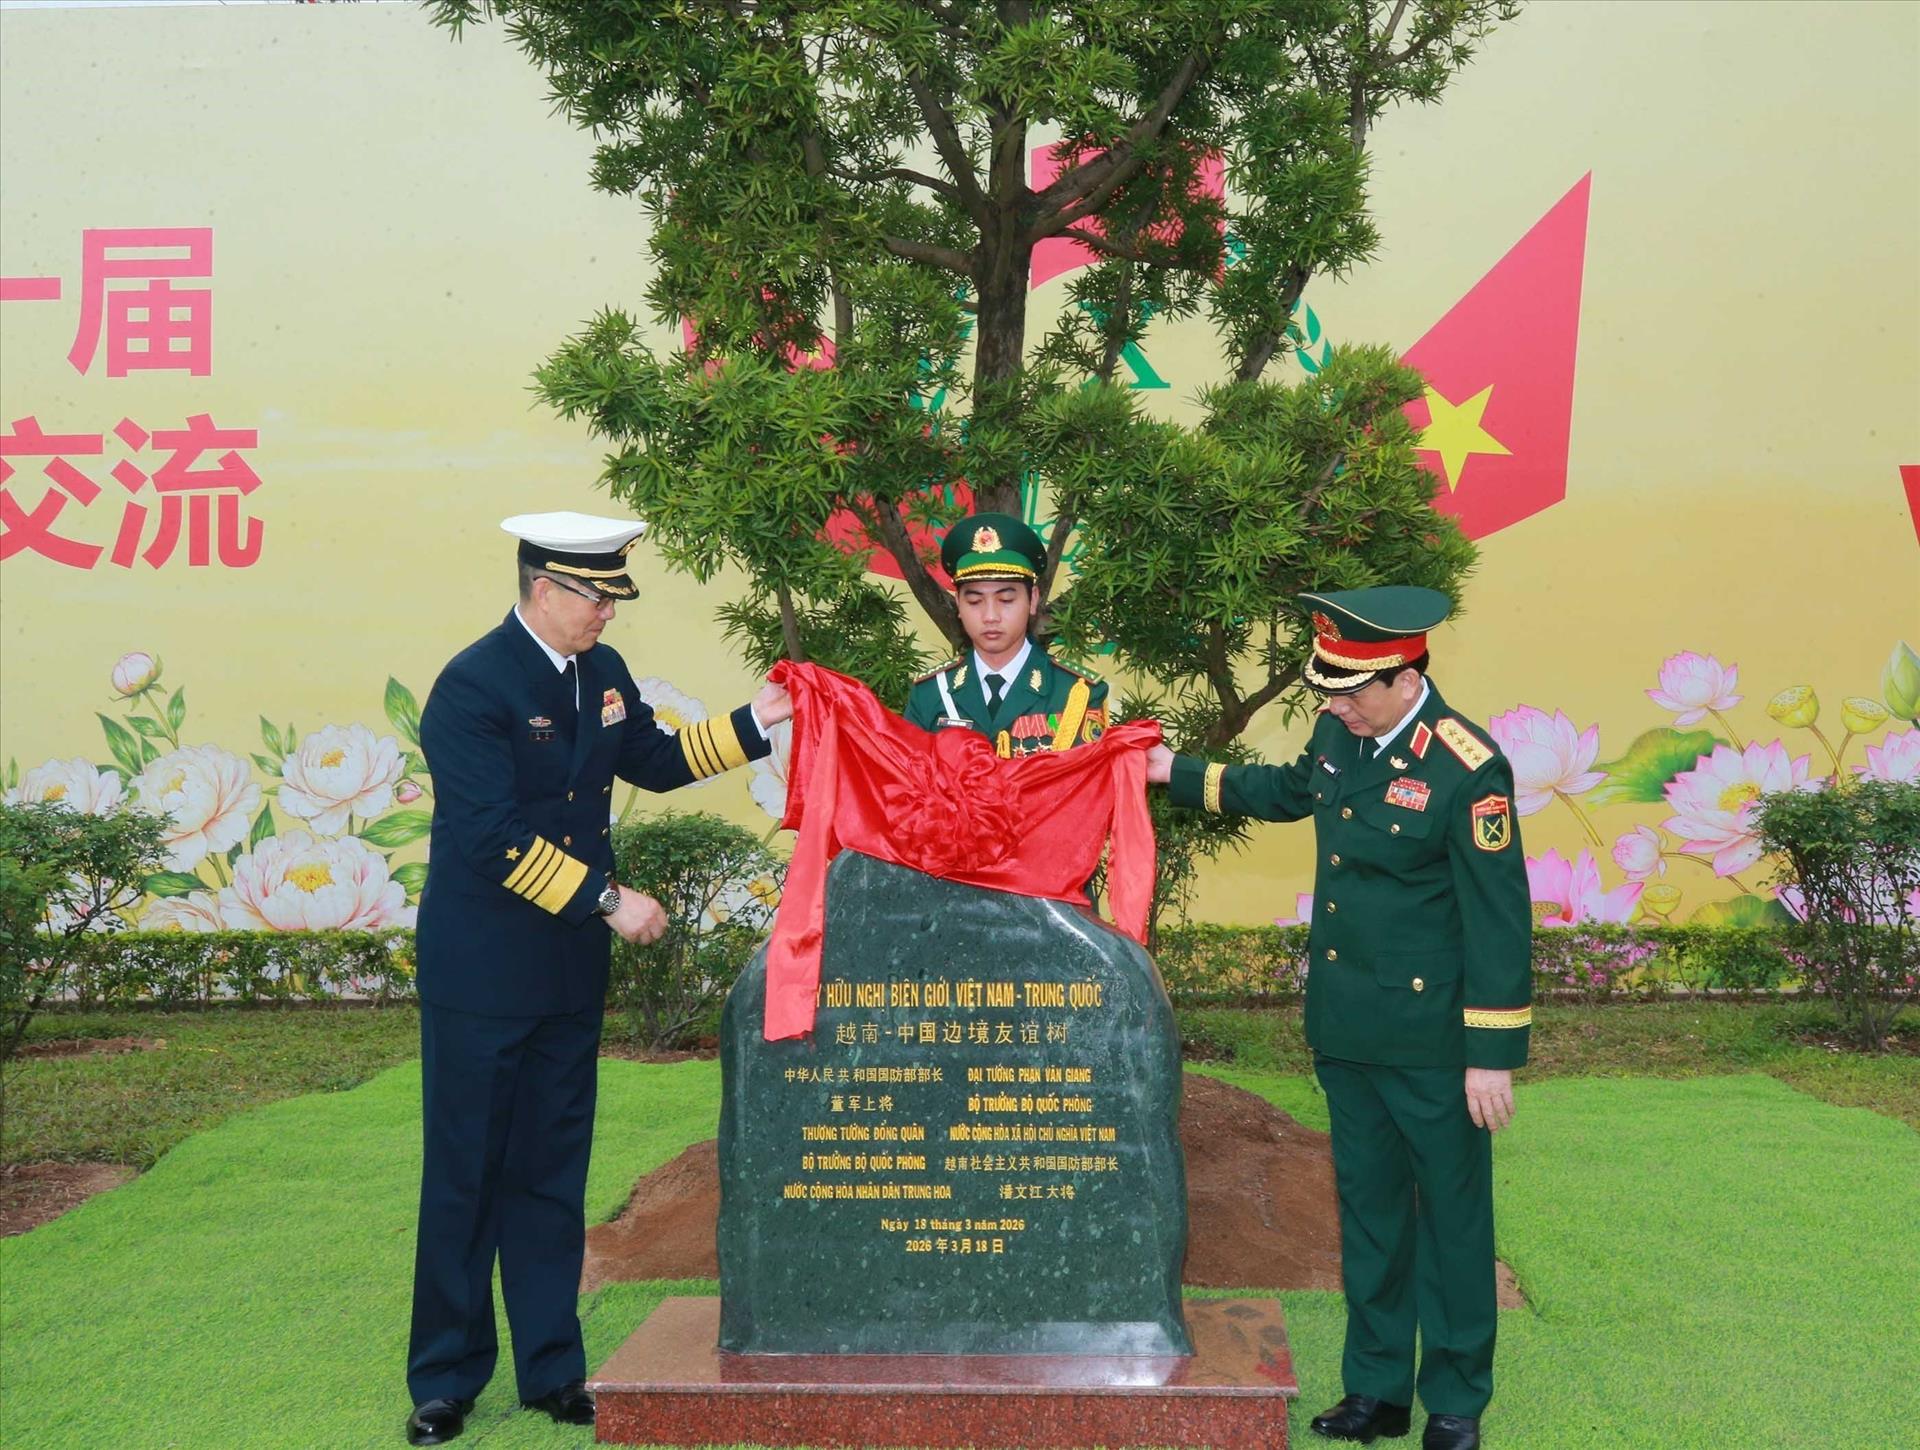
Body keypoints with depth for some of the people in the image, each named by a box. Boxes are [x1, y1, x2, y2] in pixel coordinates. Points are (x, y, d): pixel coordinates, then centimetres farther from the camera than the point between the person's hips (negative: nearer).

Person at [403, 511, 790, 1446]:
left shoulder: (602, 672, 6)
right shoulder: (472, 686, -17)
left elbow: (654, 761, 20)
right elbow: (495, 838, -22)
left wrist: (754, 722, 9)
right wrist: (608, 901, -21)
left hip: (570, 968, 7)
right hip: (481, 973, -6)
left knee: (551, 1173, 13)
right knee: (465, 1175, 6)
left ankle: (551, 1369, 24)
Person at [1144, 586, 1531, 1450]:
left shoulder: (1468, 771, -20)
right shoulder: (1337, 733, 0)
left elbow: (1499, 921, -16)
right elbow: (1290, 791, 24)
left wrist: (1493, 1056, -15)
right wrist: (1178, 773, 23)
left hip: (1429, 1038, -7)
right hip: (1345, 1027, 7)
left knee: (1451, 1215, 9)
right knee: (1367, 1208, 17)